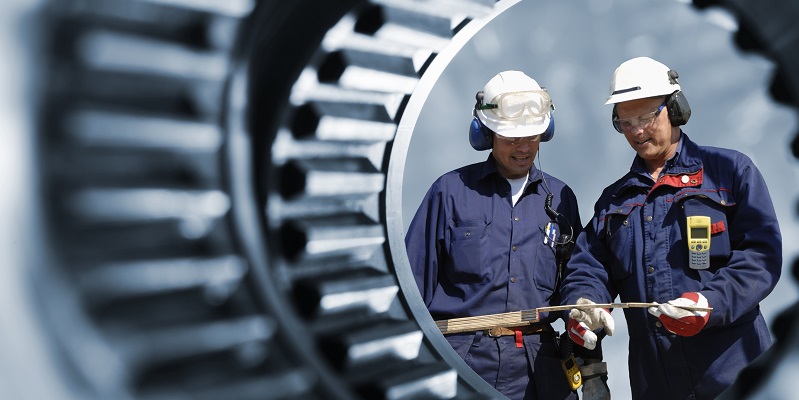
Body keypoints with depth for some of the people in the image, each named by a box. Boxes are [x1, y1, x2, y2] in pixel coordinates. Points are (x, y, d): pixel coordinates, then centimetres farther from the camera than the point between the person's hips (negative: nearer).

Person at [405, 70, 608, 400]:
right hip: (464, 358, -2)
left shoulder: (559, 198, 11)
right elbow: (416, 283, 0)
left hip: (539, 363, 3)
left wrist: (593, 371, 11)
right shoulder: (451, 190, 1)